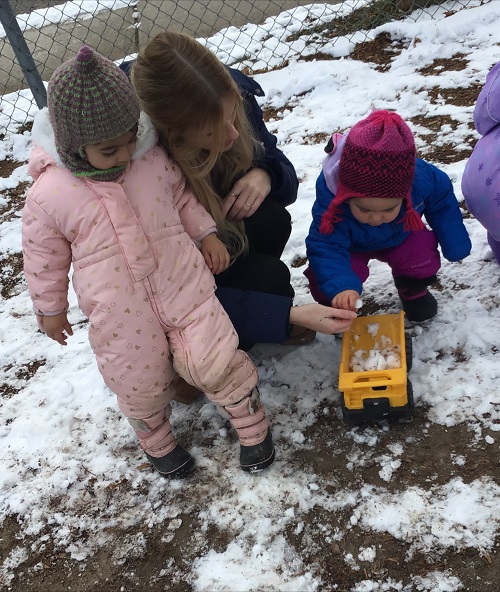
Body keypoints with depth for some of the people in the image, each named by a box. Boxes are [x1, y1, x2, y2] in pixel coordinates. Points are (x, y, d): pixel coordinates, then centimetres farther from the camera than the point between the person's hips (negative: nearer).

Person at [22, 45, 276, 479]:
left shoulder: (155, 158, -7)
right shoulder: (49, 195, -14)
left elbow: (183, 195, 13)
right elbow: (45, 256, 0)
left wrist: (206, 233, 2)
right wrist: (50, 308, 9)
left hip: (184, 287, 1)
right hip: (121, 316, -1)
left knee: (214, 362, -2)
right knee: (142, 388, 12)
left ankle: (252, 426, 26)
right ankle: (158, 442, 44)